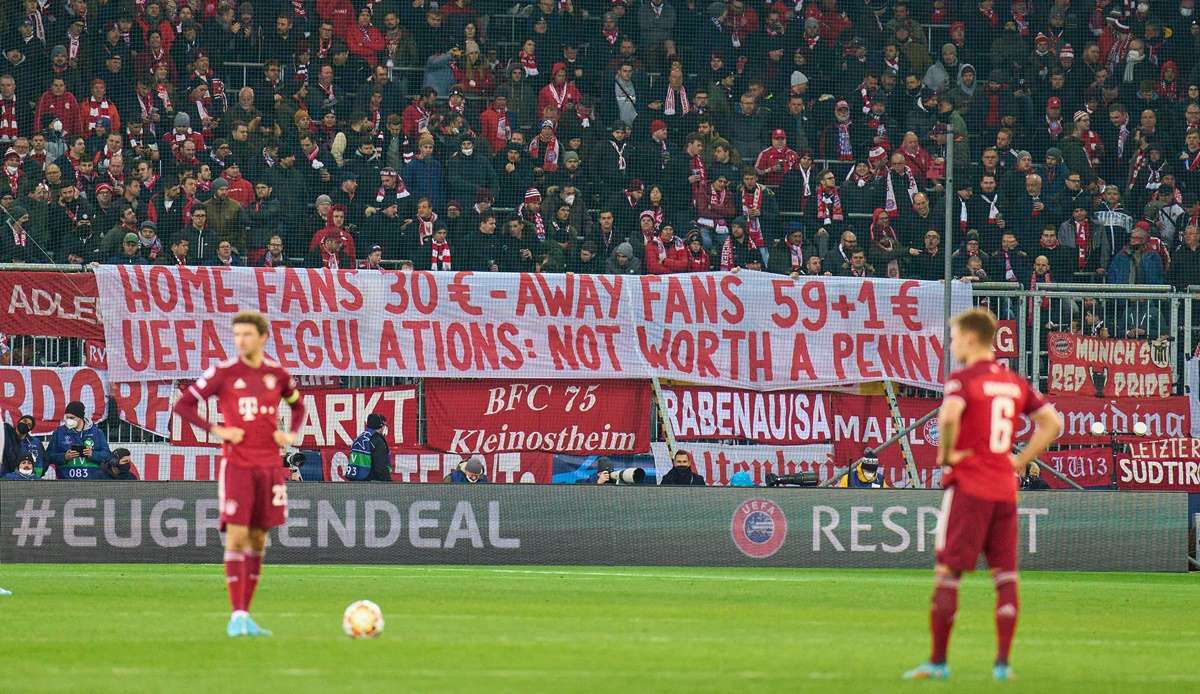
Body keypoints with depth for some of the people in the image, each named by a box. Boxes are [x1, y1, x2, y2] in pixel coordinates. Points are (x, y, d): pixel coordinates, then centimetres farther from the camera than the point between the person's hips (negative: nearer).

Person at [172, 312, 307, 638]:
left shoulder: (277, 374, 7)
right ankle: (237, 616, -11)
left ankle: (246, 616, 13)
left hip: (269, 466, 4)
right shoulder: (224, 373, -2)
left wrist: (291, 434, 7)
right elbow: (183, 405, -1)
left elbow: (298, 405, 26)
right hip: (237, 464, -4)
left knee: (258, 541, 7)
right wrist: (216, 430, -11)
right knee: (237, 538, -12)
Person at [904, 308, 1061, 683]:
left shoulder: (963, 379, -8)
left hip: (968, 486, -6)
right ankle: (1002, 662, 4)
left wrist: (946, 453, -13)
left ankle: (938, 661, 1)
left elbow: (950, 414, -28)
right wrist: (1020, 460, 10)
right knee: (1006, 575, 7)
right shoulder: (1016, 383, 12)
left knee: (947, 573, 0)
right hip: (1005, 489, 6)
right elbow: (1051, 423, 11)